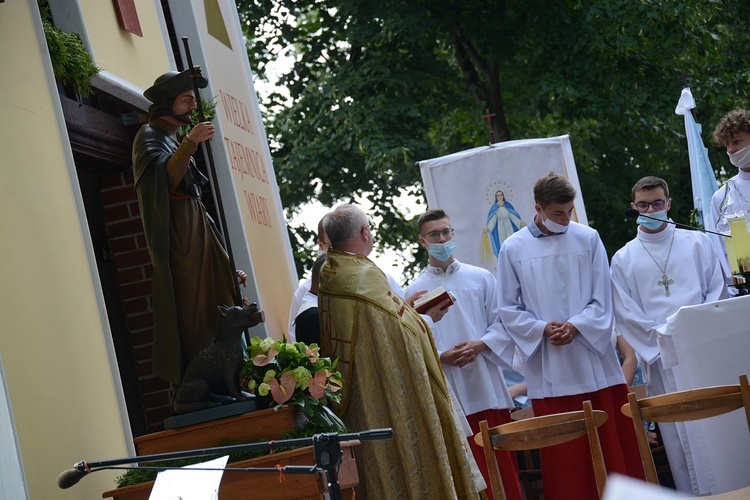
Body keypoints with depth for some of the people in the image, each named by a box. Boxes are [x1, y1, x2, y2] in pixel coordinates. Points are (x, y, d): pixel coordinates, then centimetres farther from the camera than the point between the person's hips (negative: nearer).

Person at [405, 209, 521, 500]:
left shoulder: (481, 278, 8)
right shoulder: (415, 291, 5)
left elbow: (501, 323, 5)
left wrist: (479, 345, -12)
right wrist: (441, 357, -15)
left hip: (487, 386, 1)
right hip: (448, 392, -1)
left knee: (503, 465, 3)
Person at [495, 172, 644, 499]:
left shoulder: (588, 239, 3)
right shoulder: (513, 249, 2)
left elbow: (602, 300, 2)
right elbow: (508, 308, 4)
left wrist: (575, 326, -14)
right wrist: (543, 329, -12)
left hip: (593, 360, 1)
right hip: (549, 371, 0)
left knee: (611, 442, 4)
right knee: (563, 454, 2)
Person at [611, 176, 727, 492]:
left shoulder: (697, 243, 10)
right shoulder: (623, 259, 9)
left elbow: (717, 291, 7)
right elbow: (626, 313, 3)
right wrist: (662, 337, -10)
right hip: (659, 357, 0)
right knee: (677, 435, -1)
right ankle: (692, 493, 4)